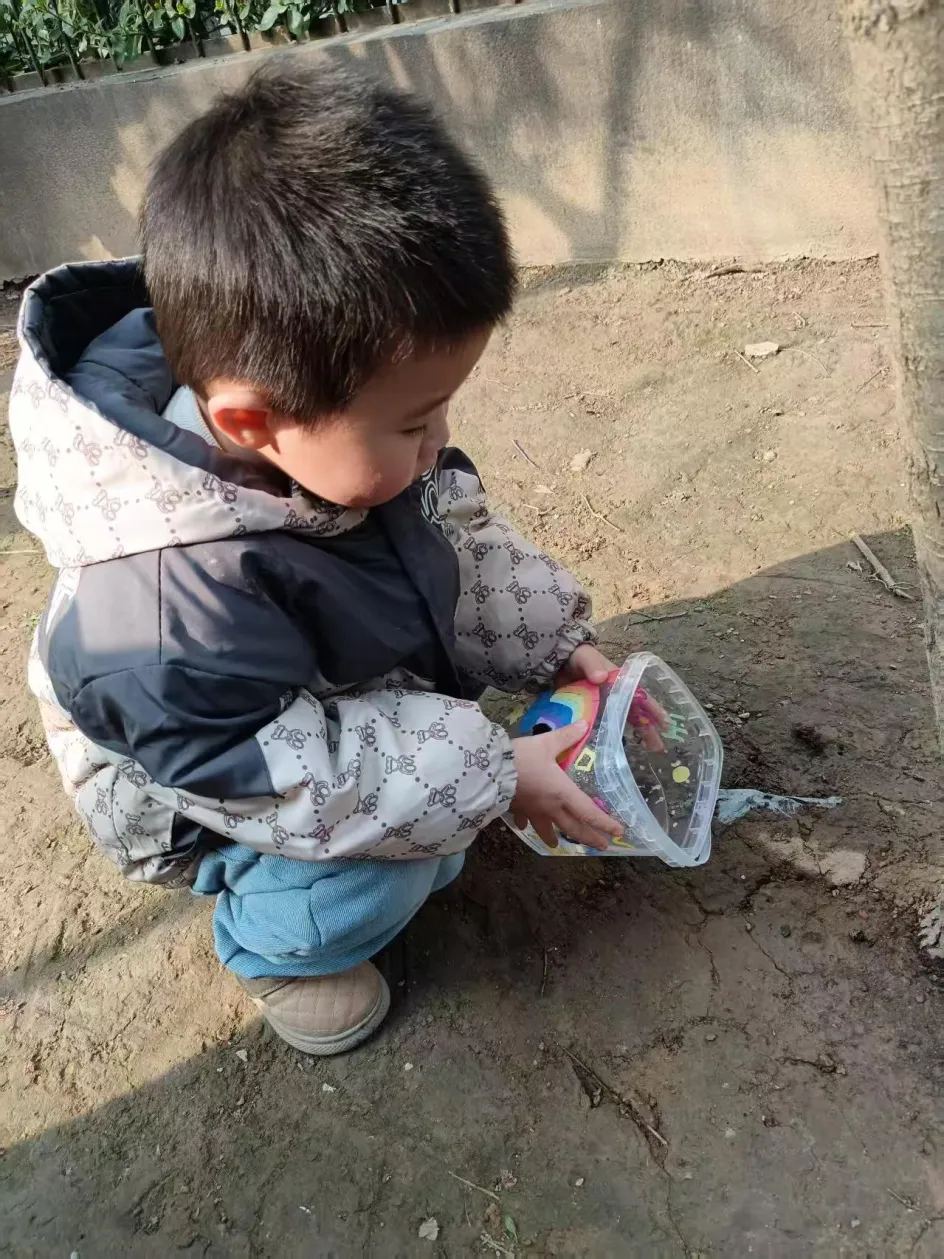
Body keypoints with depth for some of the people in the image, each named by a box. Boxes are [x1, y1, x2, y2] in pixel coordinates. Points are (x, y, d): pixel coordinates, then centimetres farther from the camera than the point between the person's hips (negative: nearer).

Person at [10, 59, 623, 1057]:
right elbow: (289, 779, -35)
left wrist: (556, 646, -9)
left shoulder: (325, 430, -22)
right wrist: (489, 778, -31)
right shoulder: (167, 607, -45)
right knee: (368, 884, -25)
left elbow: (459, 535, -4)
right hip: (204, 798, -7)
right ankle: (272, 945, 10)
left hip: (357, 691, 7)